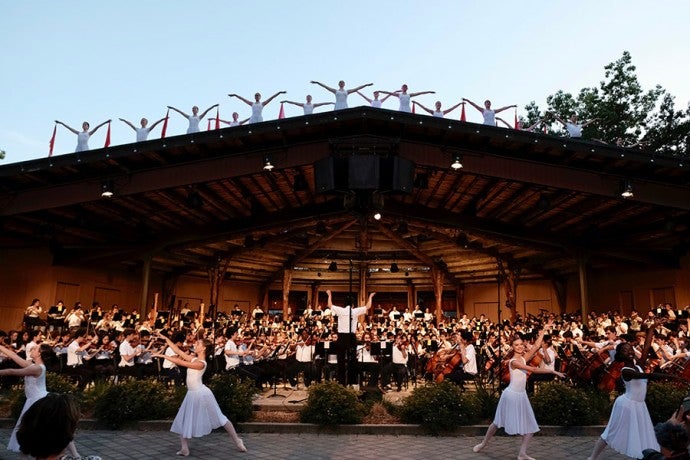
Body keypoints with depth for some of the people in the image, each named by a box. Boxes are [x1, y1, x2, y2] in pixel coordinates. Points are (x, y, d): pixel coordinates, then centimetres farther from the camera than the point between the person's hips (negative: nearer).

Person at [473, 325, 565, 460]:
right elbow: (533, 369, -25)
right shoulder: (513, 361, -19)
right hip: (511, 394, -7)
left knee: (531, 426, 6)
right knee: (498, 421, 6)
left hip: (521, 395, 7)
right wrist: (553, 371, -24)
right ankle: (483, 443, 23)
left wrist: (543, 330, -5)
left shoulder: (524, 358, 3)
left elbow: (537, 346, -4)